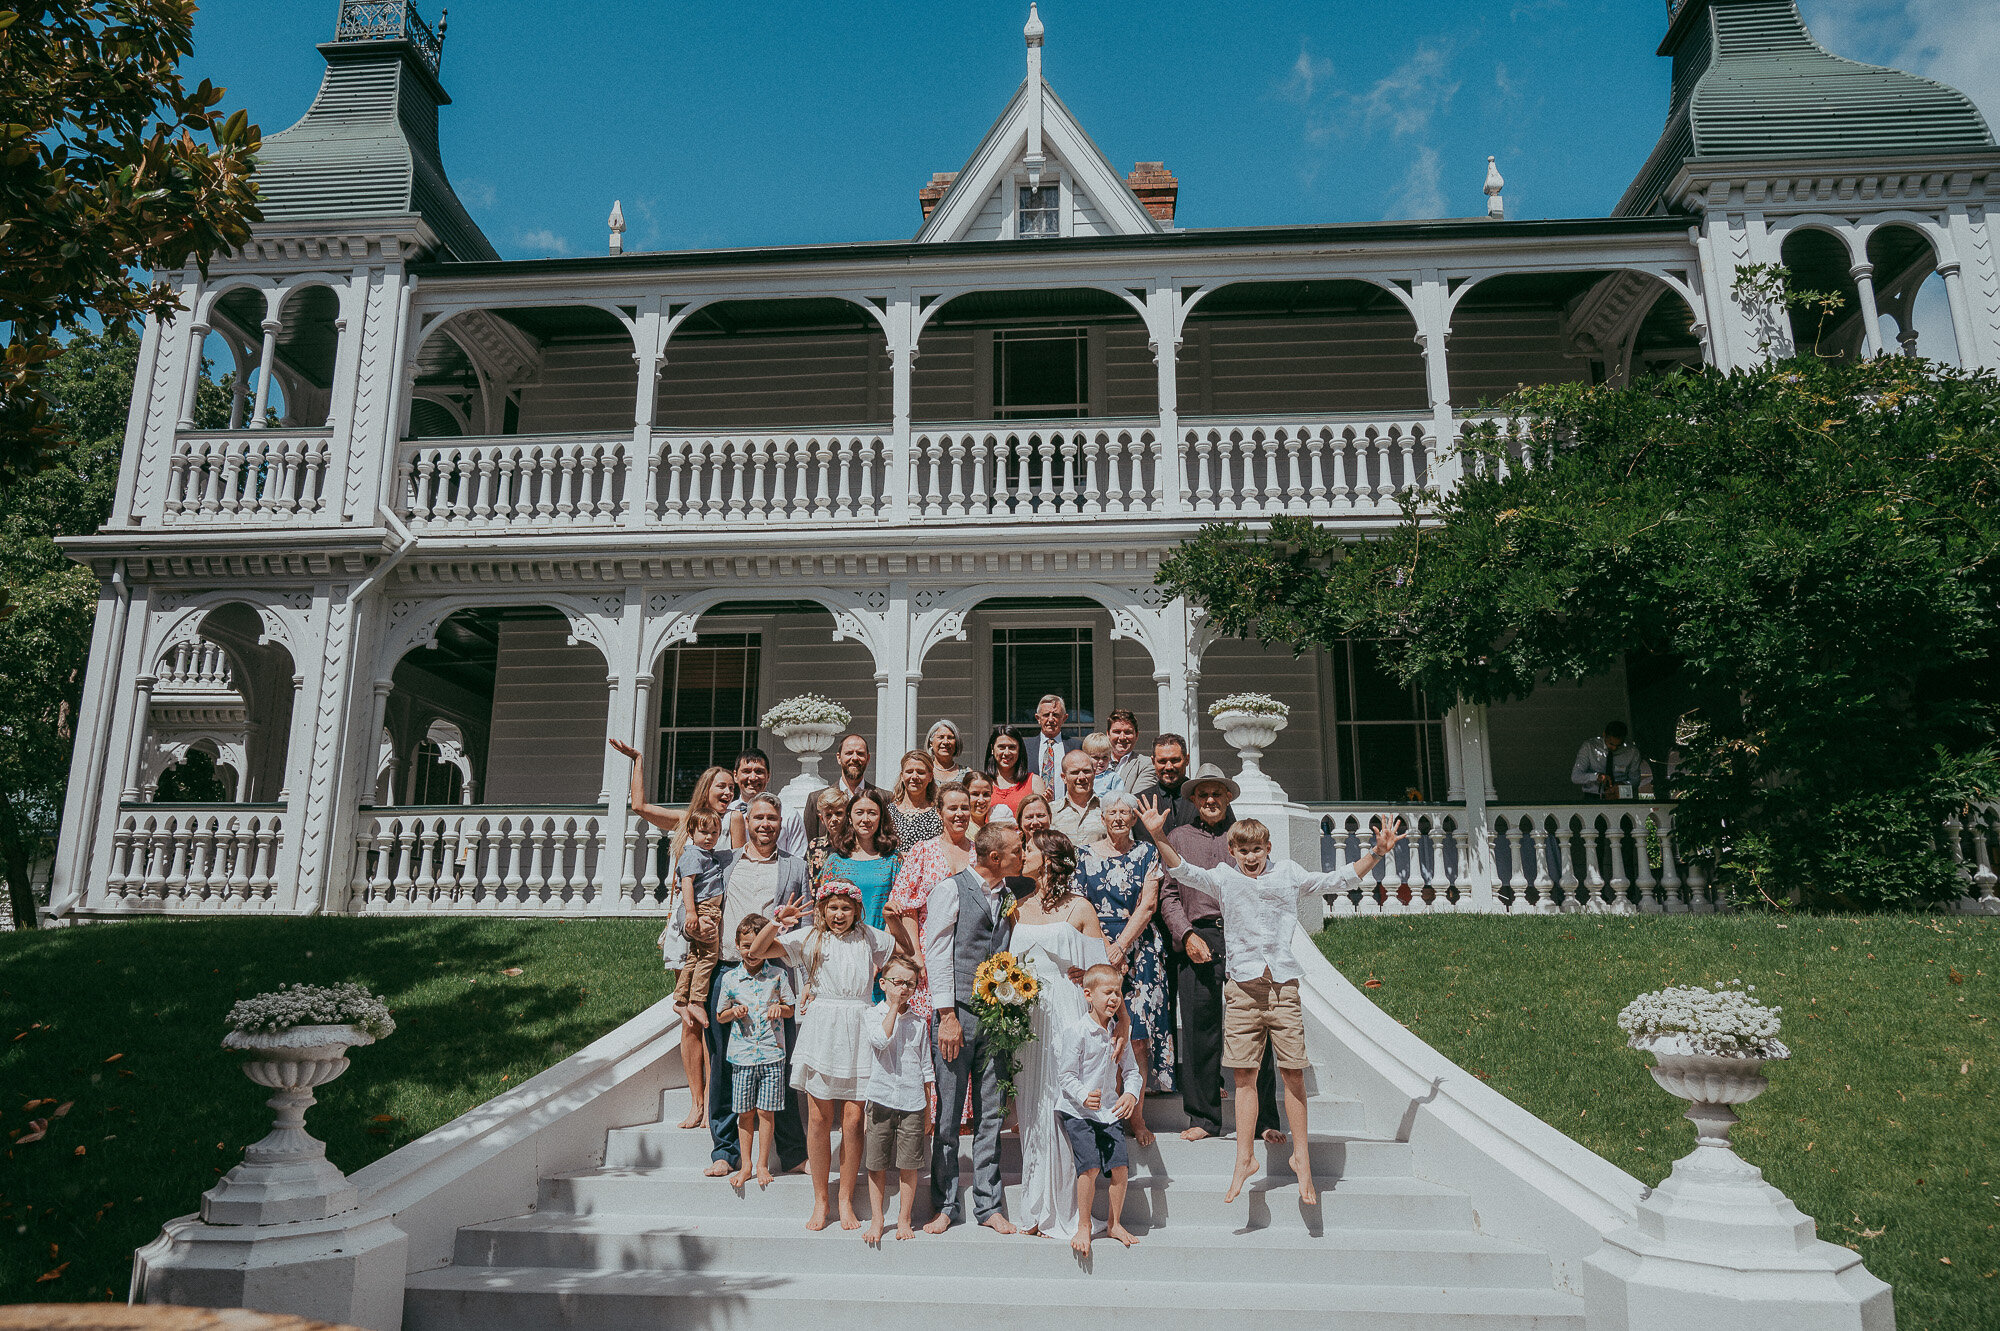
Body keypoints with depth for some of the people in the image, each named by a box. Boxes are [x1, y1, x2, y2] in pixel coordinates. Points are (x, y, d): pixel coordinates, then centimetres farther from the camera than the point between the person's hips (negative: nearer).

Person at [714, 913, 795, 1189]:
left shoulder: (777, 975, 0)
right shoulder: (730, 978, 3)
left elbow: (790, 1009, 9)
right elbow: (720, 1016, 11)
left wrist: (779, 1008, -12)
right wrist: (734, 1012, -9)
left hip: (772, 1054, -1)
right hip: (741, 1055, 1)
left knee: (766, 1111, 2)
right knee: (745, 1112, 7)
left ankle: (763, 1164, 16)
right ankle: (745, 1165, 20)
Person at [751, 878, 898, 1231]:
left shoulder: (870, 938, 9)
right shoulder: (810, 938, 5)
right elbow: (757, 951, 3)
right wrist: (775, 923, -14)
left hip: (858, 1034, 0)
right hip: (821, 1029, 0)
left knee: (853, 1120, -1)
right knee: (819, 1118, 2)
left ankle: (846, 1201, 13)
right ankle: (820, 1200, 16)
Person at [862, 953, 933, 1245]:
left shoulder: (919, 1022, 7)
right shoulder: (874, 1014, 1)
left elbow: (926, 1065, 13)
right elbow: (880, 1040, -21)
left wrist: (930, 1101, 10)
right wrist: (894, 1007, -15)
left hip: (912, 1102, 1)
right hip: (880, 1099, -1)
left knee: (908, 1164, 4)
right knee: (877, 1165, 5)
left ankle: (904, 1219, 18)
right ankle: (877, 1219, 18)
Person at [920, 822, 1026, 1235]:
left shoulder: (1012, 895, 12)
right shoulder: (951, 889, -3)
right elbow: (937, 953, -6)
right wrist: (947, 1015, -11)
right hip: (958, 1011, -4)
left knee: (991, 1113, 8)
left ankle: (988, 1205, 17)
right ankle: (946, 1205, 14)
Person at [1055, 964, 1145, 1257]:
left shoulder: (1118, 1034, 7)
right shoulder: (1077, 1032, -12)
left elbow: (1132, 1071, 12)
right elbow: (1066, 1076, -11)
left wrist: (1131, 1094, -9)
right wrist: (1084, 1097, -28)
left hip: (1111, 1111, 5)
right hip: (1078, 1112, -5)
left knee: (1119, 1165, -5)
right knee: (1090, 1166, -17)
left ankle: (1115, 1223, 17)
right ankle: (1084, 1226, 2)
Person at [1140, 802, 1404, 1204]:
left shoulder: (1288, 875, 10)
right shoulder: (1223, 878, 7)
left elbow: (1338, 880, 12)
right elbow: (1182, 872, -6)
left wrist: (1376, 853, 2)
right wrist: (1159, 837, -21)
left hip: (1283, 984, 0)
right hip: (1243, 986, 0)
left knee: (1293, 1073, 1)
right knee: (1243, 1074, 3)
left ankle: (1301, 1156, 16)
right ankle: (1245, 1158, 13)